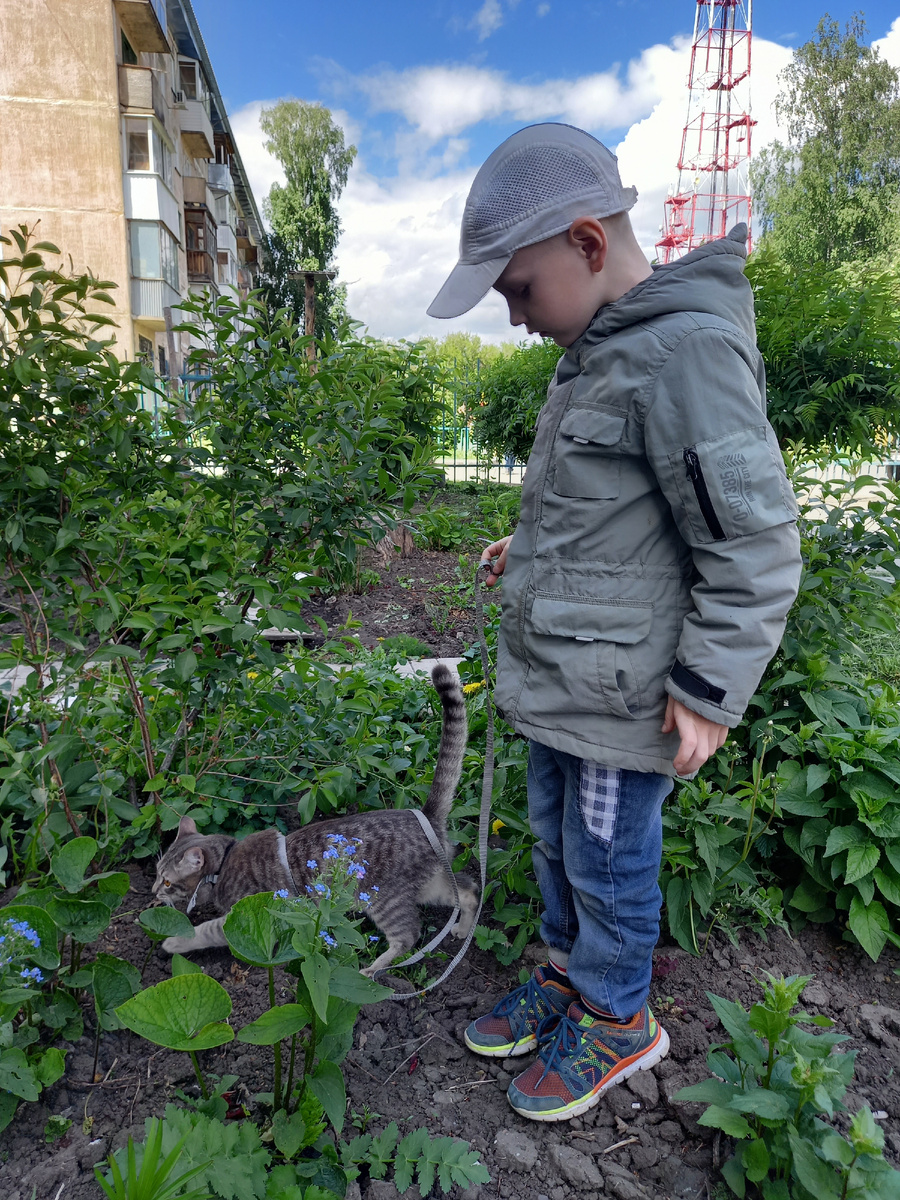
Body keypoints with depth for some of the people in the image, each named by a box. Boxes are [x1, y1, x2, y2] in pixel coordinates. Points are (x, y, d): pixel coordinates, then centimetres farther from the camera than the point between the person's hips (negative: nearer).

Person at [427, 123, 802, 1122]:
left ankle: (616, 1020, 36)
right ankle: (567, 972, 46)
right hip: (560, 678, 9)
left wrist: (710, 690, -17)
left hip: (620, 694, -9)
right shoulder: (597, 352, 11)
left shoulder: (686, 353, -20)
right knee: (555, 837, 23)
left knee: (608, 860, 10)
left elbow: (755, 545, -20)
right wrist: (532, 550, 17)